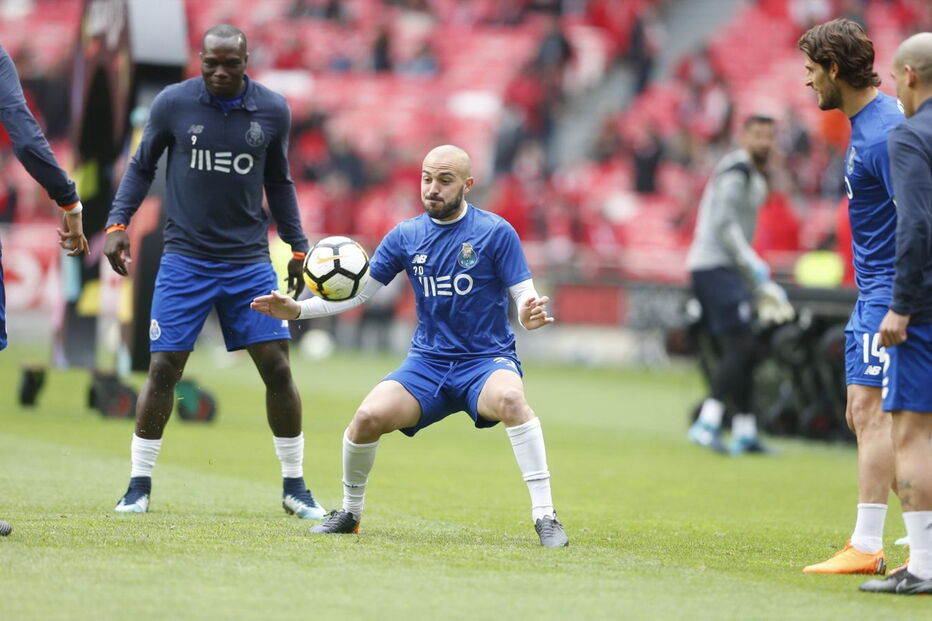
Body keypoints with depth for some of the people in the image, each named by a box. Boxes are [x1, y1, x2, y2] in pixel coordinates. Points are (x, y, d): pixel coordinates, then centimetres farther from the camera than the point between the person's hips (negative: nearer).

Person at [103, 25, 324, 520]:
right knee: (163, 369, -5)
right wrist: (117, 222, -3)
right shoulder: (172, 104, -5)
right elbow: (141, 167, 8)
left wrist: (297, 247, 12)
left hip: (250, 260, 1)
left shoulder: (272, 111, -1)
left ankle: (294, 488, 9)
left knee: (277, 367, -4)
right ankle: (139, 487, 8)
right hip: (185, 258, -1)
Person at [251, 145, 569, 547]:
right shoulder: (406, 236, 5)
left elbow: (524, 296, -8)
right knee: (369, 416, -23)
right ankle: (350, 512, 4)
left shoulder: (496, 232, -6)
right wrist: (296, 310, -3)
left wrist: (529, 315, -33)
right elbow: (357, 292, 10)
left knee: (510, 398, -38)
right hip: (427, 363, 3)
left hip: (487, 362, -3)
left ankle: (545, 516, -32)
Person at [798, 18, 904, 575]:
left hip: (891, 290, -11)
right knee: (862, 415, 12)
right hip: (873, 290, 11)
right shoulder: (865, 123, 14)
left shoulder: (885, 132, -18)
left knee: (874, 409, -13)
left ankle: (867, 546, -15)